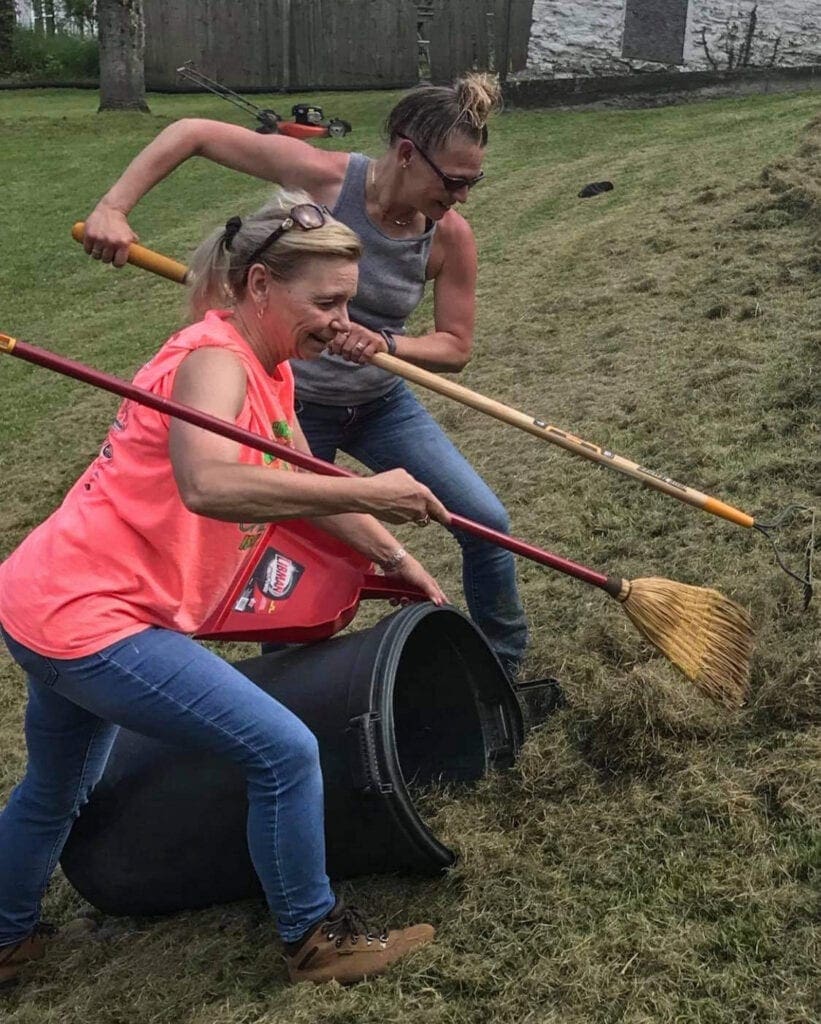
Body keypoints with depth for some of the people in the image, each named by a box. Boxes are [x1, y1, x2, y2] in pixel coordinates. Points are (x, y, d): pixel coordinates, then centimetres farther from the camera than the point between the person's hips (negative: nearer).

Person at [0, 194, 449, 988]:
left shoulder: (269, 368, 10)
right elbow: (209, 485, -40)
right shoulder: (214, 359, -20)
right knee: (284, 752, -7)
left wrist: (393, 555, 20)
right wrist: (366, 493, -37)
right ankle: (314, 940, 12)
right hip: (88, 620, -11)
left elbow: (301, 482, 21)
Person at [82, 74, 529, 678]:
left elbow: (455, 348, -8)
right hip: (295, 404, -3)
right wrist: (114, 207, -26)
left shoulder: (451, 236, -16)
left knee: (487, 523, 0)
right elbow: (192, 134, -16)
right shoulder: (324, 177, -23)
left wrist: (384, 344, -29)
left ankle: (506, 669, 23)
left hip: (381, 404, 3)